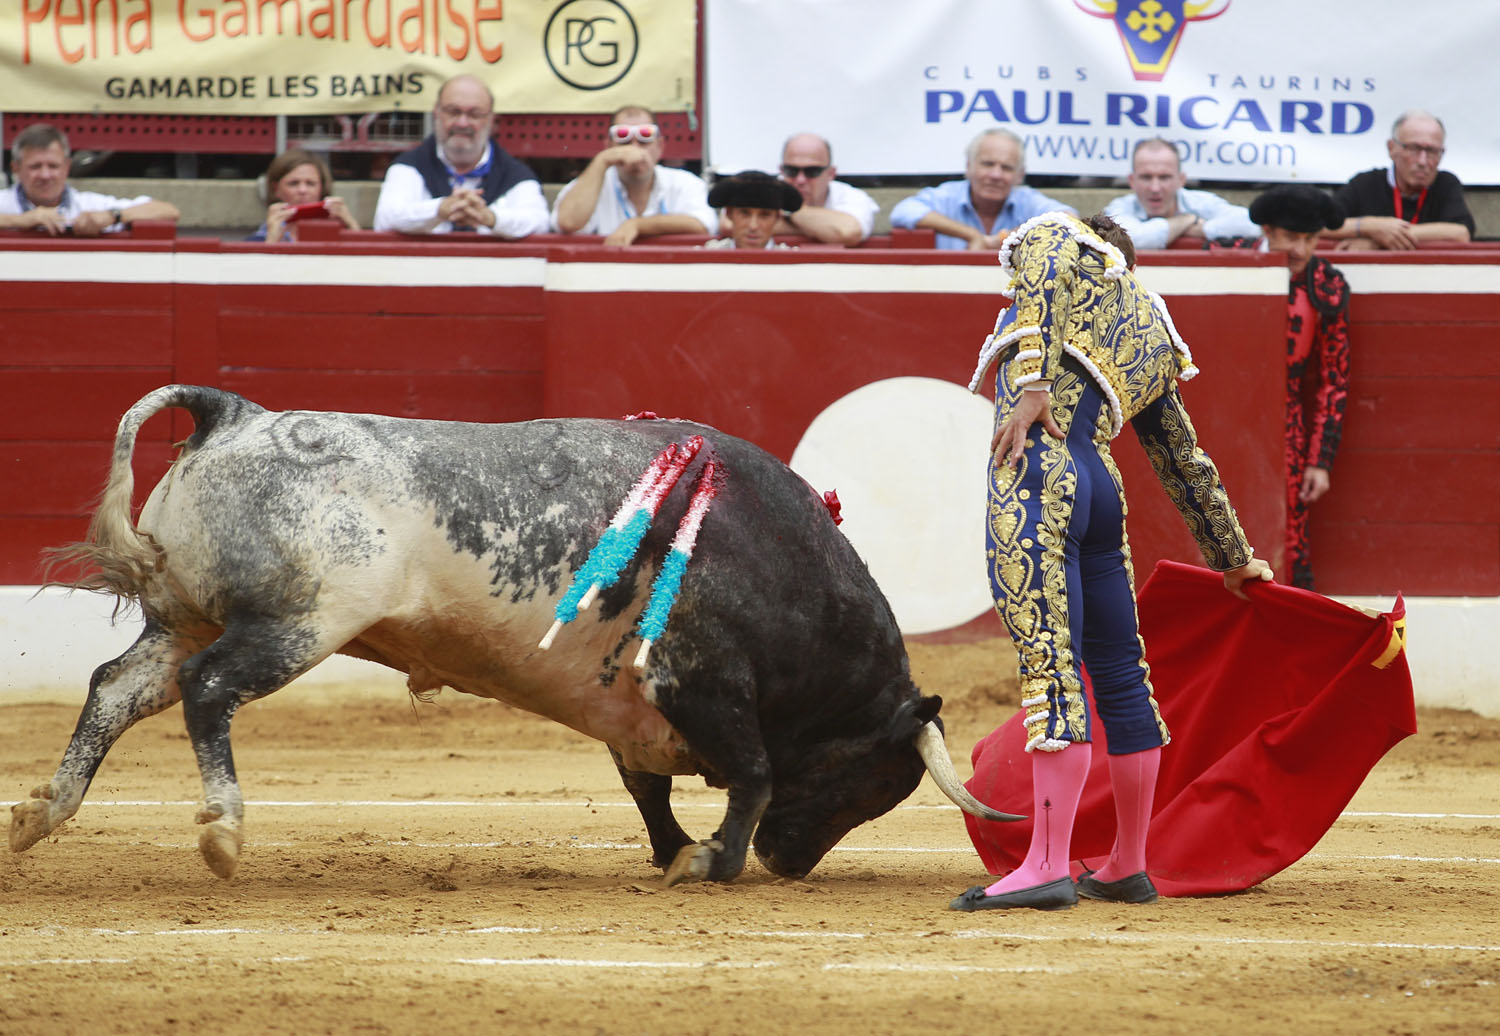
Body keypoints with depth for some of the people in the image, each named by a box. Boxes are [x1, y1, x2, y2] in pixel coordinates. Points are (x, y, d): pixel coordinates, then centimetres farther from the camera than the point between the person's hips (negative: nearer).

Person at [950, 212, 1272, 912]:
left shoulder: (1052, 238, 15)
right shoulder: (1156, 343, 28)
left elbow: (1039, 286, -10)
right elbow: (1187, 465, 33)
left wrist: (1033, 385, -20)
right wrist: (1234, 559, 41)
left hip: (1036, 467, -7)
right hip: (1099, 482, 7)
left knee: (1050, 666, -14)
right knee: (1119, 675, 16)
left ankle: (1047, 868, -19)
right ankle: (1128, 867, 26)